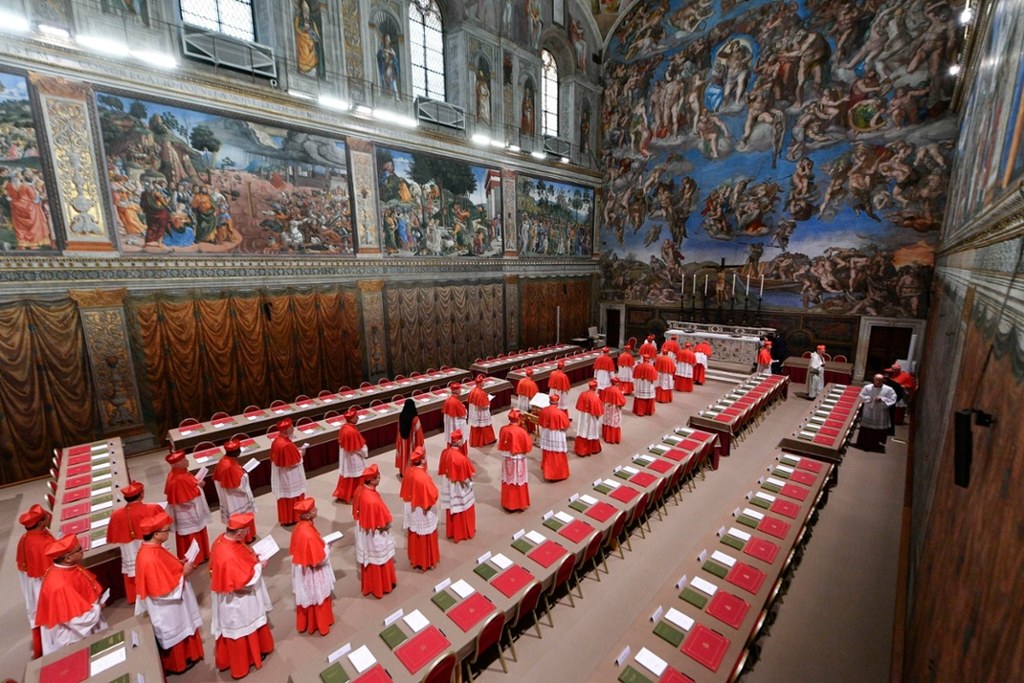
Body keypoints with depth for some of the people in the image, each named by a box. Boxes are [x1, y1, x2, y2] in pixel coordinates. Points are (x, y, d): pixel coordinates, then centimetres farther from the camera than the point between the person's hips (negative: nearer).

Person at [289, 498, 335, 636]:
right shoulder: (308, 534, -37)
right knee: (316, 598, 17)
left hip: (303, 570, 8)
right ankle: (317, 625, 38)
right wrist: (326, 547, -12)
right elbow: (319, 559, -28)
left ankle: (304, 623, 47)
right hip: (312, 574, -8)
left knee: (307, 597, 27)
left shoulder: (300, 526, -11)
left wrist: (321, 543, 3)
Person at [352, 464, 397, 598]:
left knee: (369, 559, 27)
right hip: (374, 536, -8)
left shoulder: (360, 490, -13)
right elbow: (381, 524, -26)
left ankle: (369, 584, 48)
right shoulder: (372, 501, -39)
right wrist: (387, 524, -6)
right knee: (378, 560, 17)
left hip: (364, 531, 8)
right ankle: (381, 587, 39)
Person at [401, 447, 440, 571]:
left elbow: (406, 490, 4)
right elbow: (432, 495, -24)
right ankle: (426, 562, 31)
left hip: (411, 510, 7)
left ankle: (415, 559, 42)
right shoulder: (423, 477, -34)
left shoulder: (409, 470, -10)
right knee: (425, 537, 14)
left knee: (414, 536, 24)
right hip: (423, 512, -7)